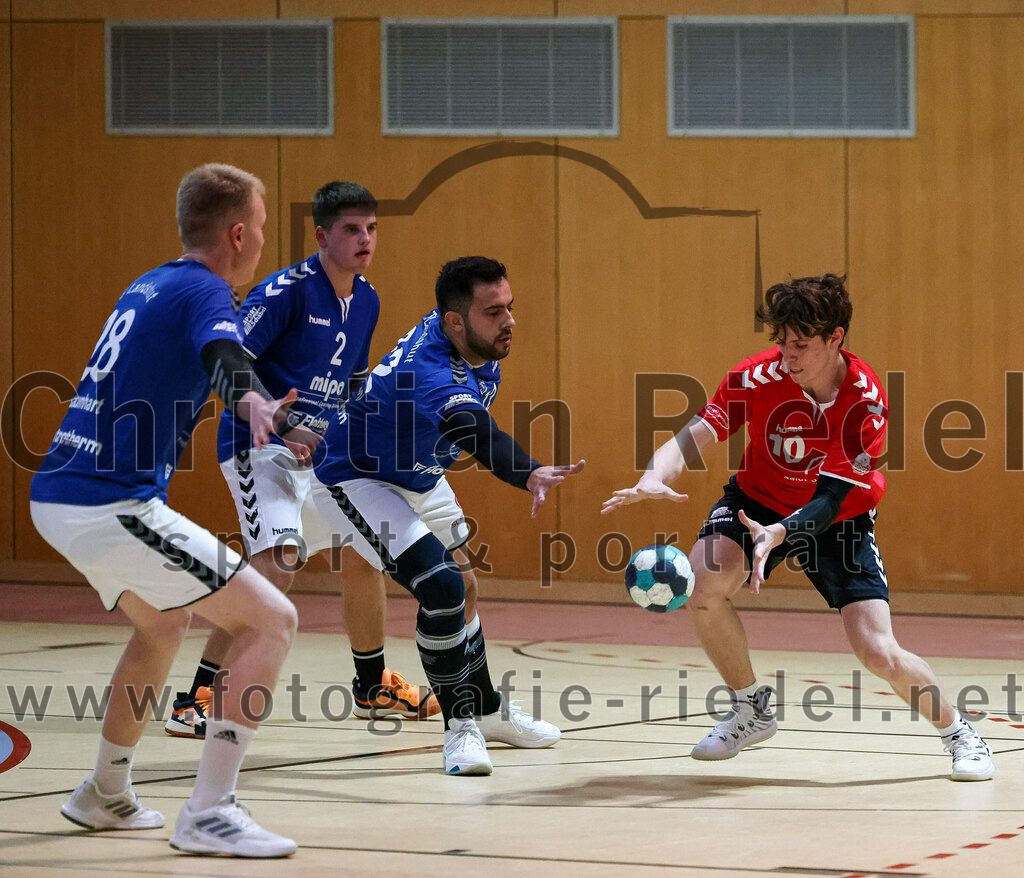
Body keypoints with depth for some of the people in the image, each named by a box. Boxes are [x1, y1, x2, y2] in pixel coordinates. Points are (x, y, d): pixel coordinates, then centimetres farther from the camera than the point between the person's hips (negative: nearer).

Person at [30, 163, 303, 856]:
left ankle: (106, 795, 40)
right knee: (271, 620, -8)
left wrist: (261, 409, 55)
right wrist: (255, 403, -53)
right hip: (113, 507, -10)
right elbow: (222, 355, -31)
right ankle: (209, 812, -15)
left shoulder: (149, 287, 19)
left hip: (56, 499, 10)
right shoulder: (204, 290, -8)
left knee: (163, 623, 33)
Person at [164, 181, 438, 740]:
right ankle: (197, 700, -24)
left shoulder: (366, 301, 8)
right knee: (278, 563, -26)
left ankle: (372, 687, 38)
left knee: (365, 557, 16)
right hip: (260, 447, -9)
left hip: (320, 451, 9)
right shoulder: (287, 290, -17)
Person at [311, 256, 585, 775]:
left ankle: (486, 709, 40)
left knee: (462, 594, 20)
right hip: (355, 479, -10)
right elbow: (475, 432, -62)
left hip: (420, 479, 10)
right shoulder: (431, 373, -41)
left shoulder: (480, 350, -12)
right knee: (441, 587, -24)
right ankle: (460, 724, -9)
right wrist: (530, 475, -79)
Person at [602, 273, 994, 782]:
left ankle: (957, 731, 15)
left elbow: (830, 499, -30)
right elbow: (693, 438, -27)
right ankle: (752, 711, -1)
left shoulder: (866, 401, -26)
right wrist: (654, 478, -50)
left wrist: (778, 533, -49)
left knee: (878, 654, -16)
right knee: (702, 588, -28)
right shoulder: (756, 378, -22)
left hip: (838, 519, -2)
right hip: (758, 501, 2)